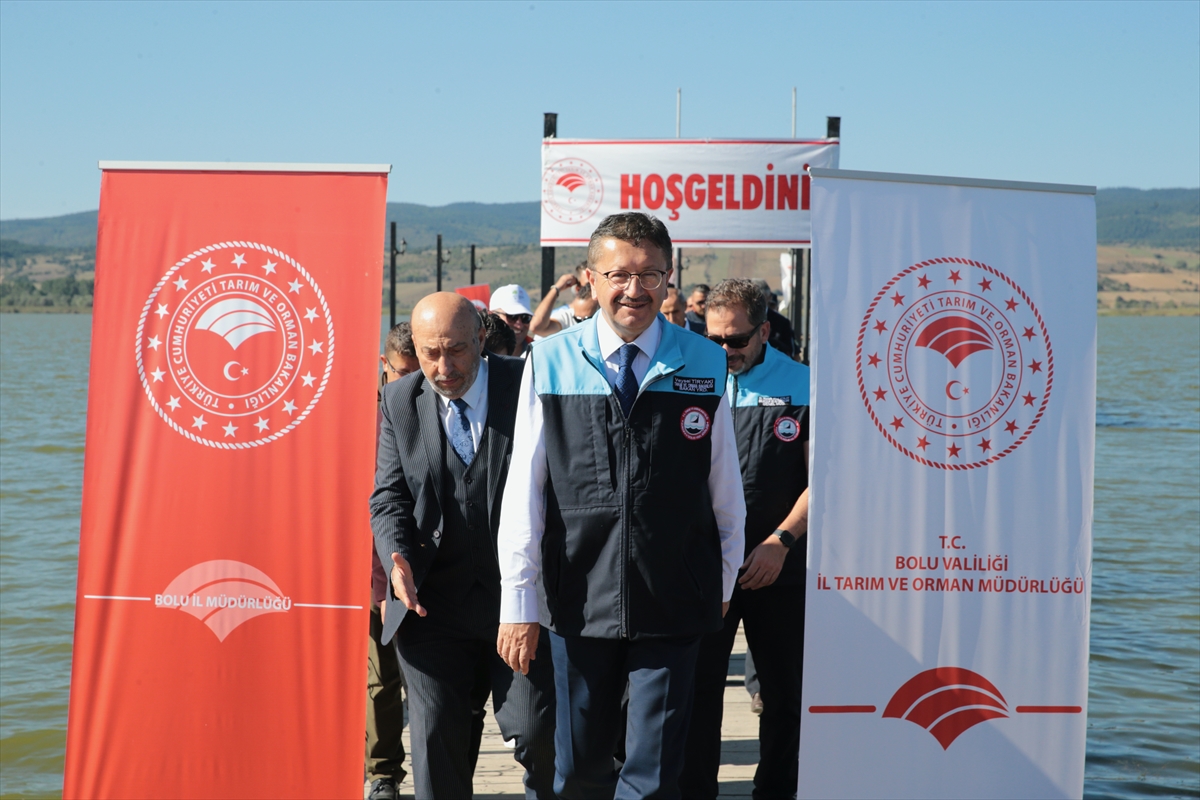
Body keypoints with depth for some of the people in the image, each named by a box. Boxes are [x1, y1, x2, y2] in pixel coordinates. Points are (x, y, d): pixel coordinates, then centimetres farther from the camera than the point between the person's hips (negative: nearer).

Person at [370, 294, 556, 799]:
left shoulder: (527, 387, -4)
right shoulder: (400, 402, 5)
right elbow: (389, 496, 5)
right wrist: (398, 559, -15)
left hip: (522, 593, -2)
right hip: (433, 604, 2)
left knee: (535, 733, -4)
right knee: (436, 739, 5)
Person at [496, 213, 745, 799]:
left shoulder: (706, 365, 1)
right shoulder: (550, 365, -1)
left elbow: (724, 487, 9)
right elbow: (523, 492, 0)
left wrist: (722, 584, 14)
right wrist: (518, 602, -1)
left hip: (673, 602, 0)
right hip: (579, 598, 0)